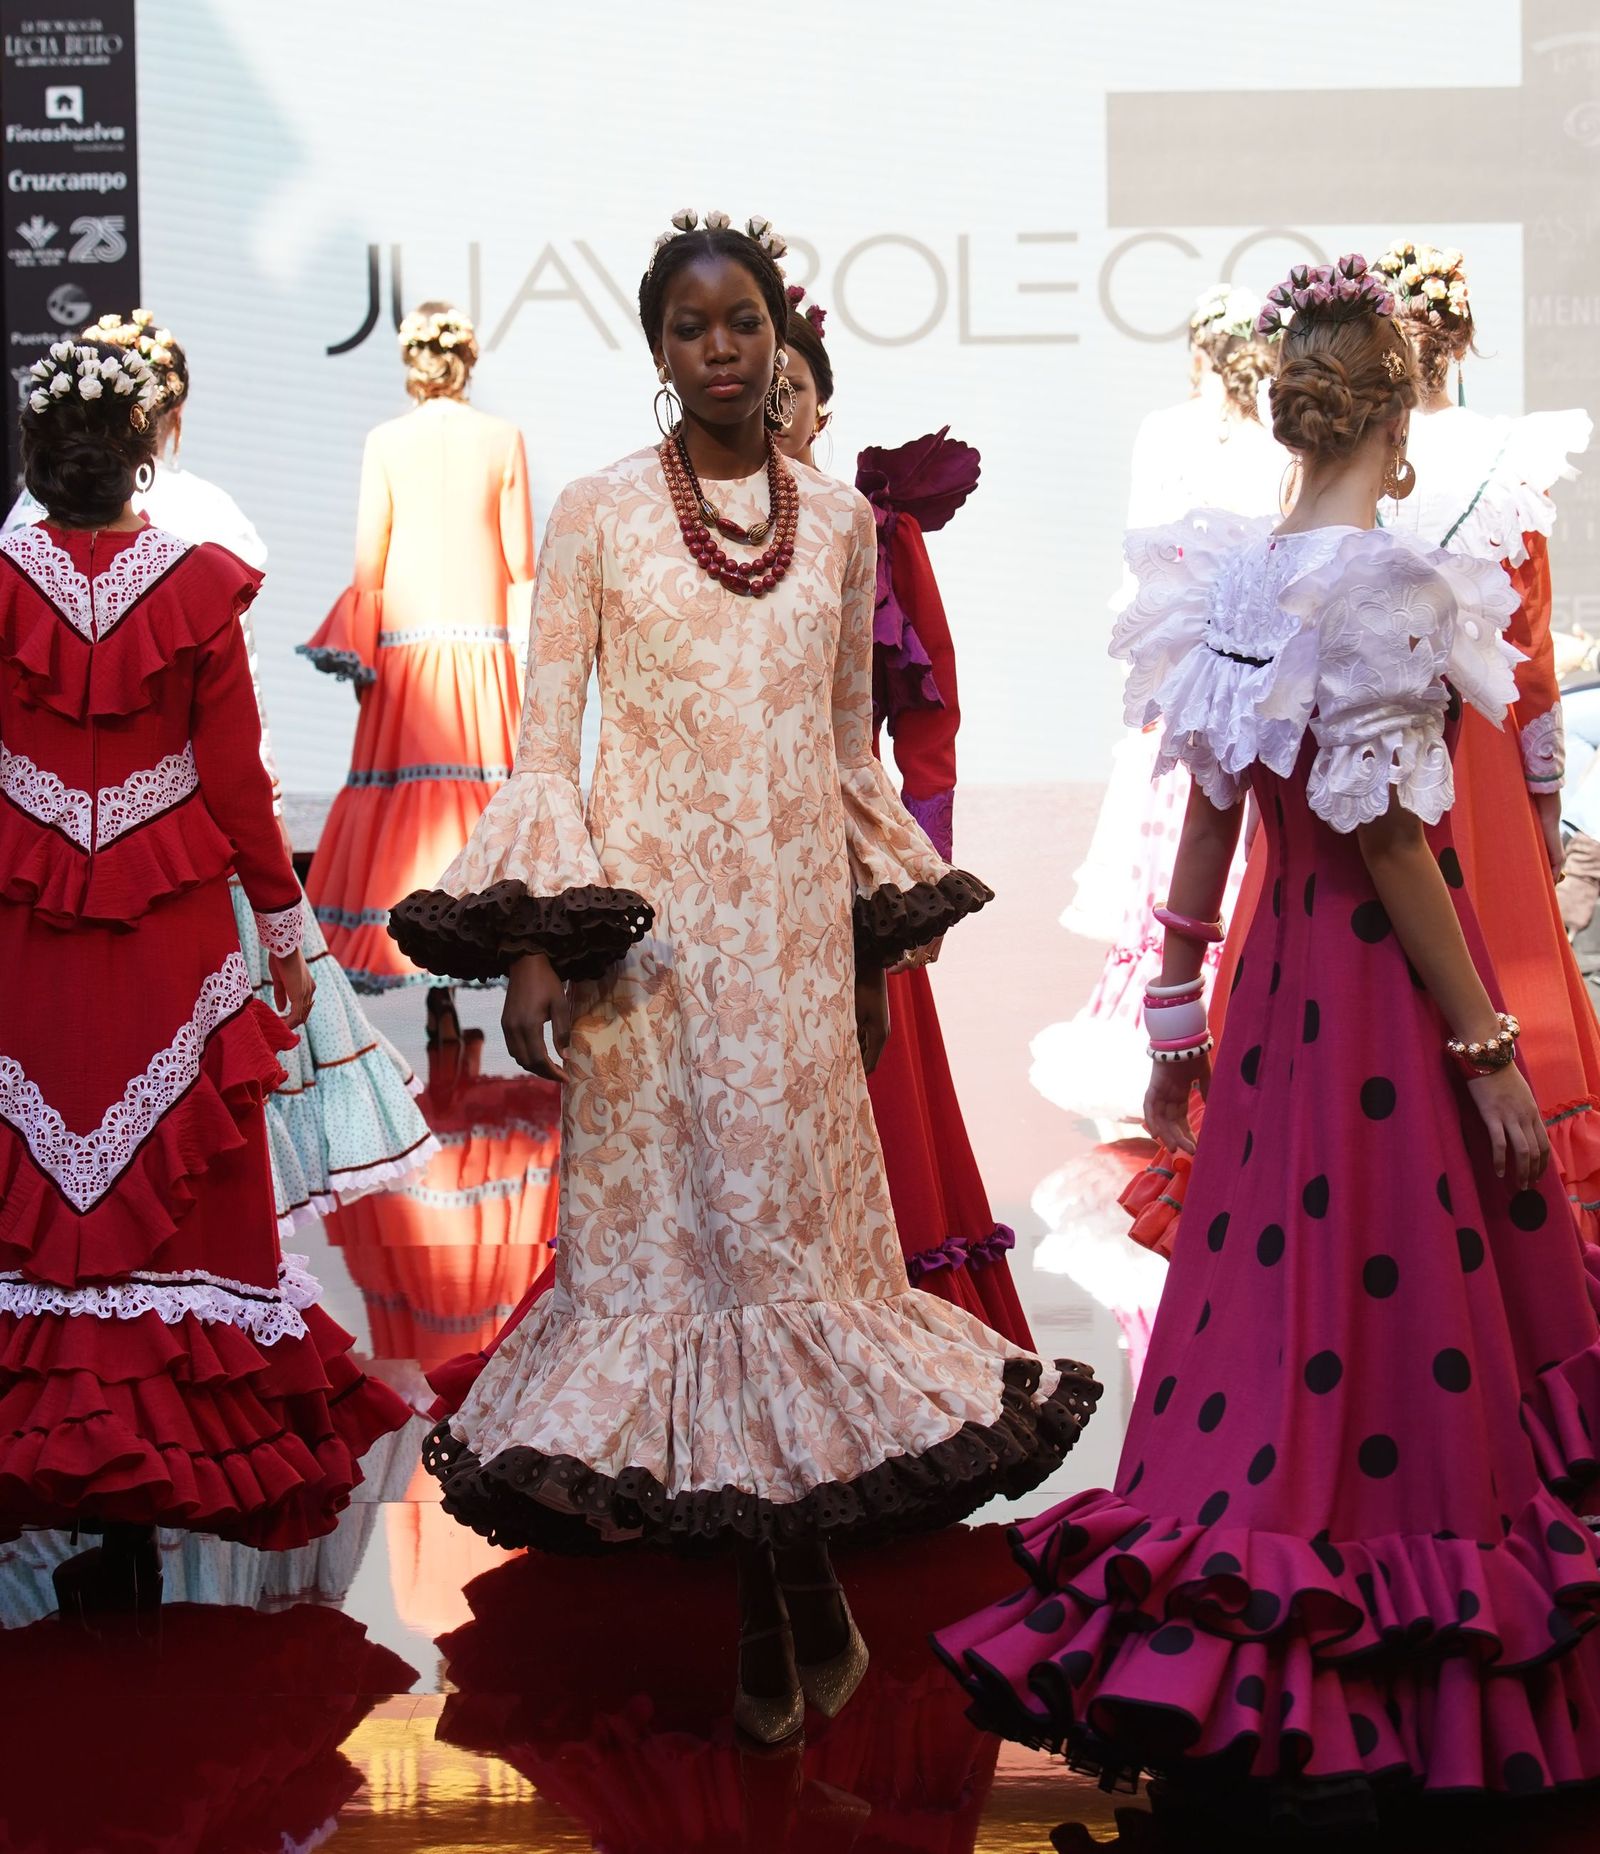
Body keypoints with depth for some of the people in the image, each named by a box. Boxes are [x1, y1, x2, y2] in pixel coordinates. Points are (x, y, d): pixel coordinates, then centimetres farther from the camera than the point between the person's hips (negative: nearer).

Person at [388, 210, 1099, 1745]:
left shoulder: (838, 520, 10)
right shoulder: (599, 512, 0)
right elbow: (543, 737, -2)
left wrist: (879, 949, 17)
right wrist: (530, 943, -11)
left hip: (798, 917, 3)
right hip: (652, 914, -2)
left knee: (794, 1216, 2)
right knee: (667, 1217, -2)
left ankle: (790, 1584, 14)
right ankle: (788, 1598, 8)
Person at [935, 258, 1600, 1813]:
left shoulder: (1238, 578, 7)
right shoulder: (1382, 579, -16)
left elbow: (1209, 814, 11)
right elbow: (1388, 838, -17)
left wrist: (1178, 1013, 18)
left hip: (1281, 968, 8)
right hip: (1389, 981, -8)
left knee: (1284, 1298, 13)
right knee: (1403, 1309, -1)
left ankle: (1209, 1664, 19)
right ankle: (1392, 1696, 5)